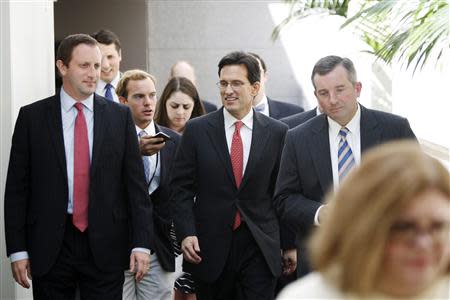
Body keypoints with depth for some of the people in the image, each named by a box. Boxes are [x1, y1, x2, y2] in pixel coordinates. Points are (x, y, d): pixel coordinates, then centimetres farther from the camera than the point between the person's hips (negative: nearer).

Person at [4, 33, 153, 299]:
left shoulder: (120, 116, 5)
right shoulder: (32, 117, 2)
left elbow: (135, 183, 4)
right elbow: (17, 187, 2)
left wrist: (142, 243, -4)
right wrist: (17, 250, -3)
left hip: (105, 246, 1)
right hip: (50, 246, 0)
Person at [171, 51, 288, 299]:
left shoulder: (277, 132, 4)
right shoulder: (197, 130, 2)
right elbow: (182, 188, 1)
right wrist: (186, 234, -11)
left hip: (259, 248, 0)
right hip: (210, 248, 0)